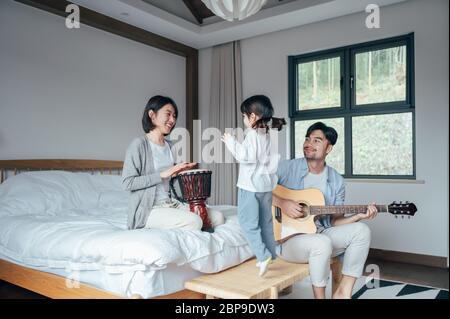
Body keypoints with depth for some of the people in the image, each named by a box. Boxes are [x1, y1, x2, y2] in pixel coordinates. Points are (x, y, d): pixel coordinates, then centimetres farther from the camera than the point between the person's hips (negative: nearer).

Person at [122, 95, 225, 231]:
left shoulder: (170, 146, 12)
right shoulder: (139, 144, -9)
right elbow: (127, 182, -15)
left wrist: (180, 171, 1)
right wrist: (162, 174, -19)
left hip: (171, 203, 8)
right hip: (148, 209, -7)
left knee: (218, 217, -6)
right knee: (194, 222, -27)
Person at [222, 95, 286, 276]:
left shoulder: (252, 134, -14)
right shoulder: (268, 135, 13)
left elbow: (246, 157, -22)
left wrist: (231, 143, -13)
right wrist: (235, 145, 20)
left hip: (251, 185, -9)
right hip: (266, 185, 9)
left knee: (248, 222, -3)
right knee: (265, 222, 16)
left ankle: (263, 256, -8)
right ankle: (271, 256, 23)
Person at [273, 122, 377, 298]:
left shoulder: (336, 181, 5)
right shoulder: (286, 168, -7)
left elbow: (335, 221, 8)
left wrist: (358, 216, -9)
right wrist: (282, 203, -25)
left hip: (320, 234, 5)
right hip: (287, 237, -5)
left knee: (361, 230, -13)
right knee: (322, 243, -33)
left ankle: (343, 292, -5)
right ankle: (319, 296, -9)